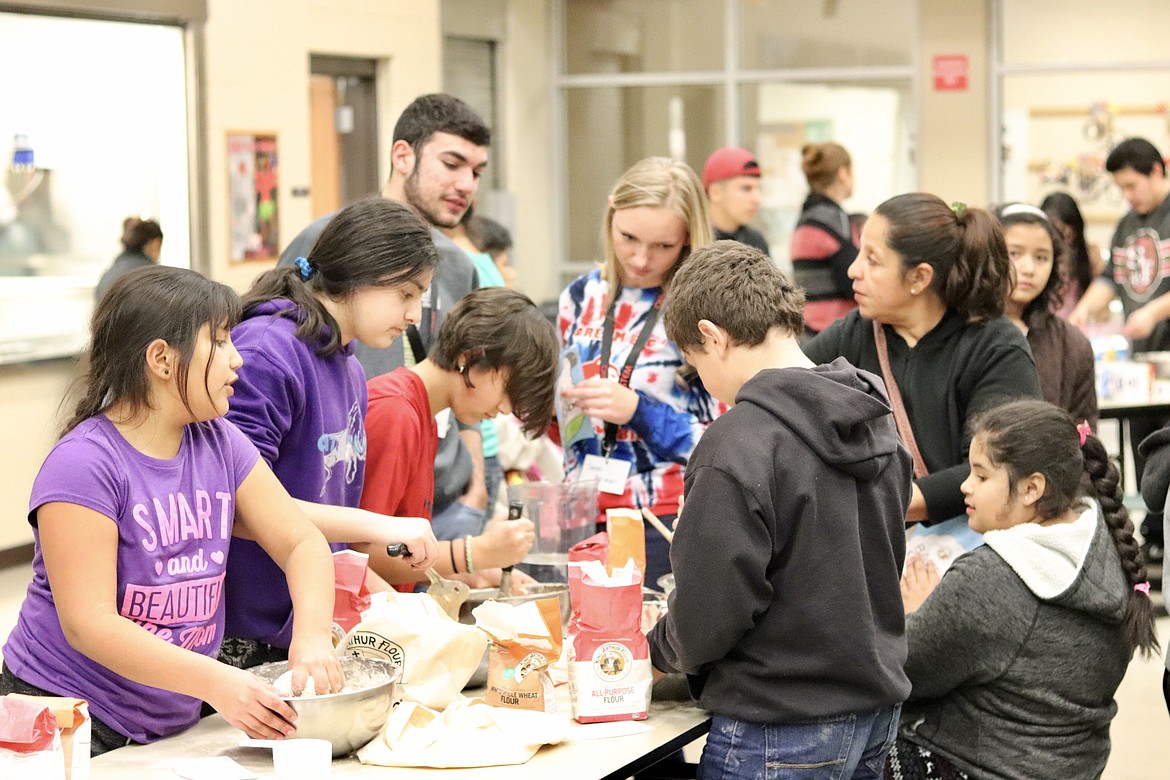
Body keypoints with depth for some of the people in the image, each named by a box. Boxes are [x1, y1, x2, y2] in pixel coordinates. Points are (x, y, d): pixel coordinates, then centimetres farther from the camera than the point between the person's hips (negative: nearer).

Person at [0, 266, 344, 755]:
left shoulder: (220, 444, 6)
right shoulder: (83, 465, -17)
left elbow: (302, 543, 3)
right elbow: (88, 624, -23)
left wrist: (312, 636, -19)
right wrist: (213, 681, -32)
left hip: (173, 724, 6)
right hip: (69, 720, -6)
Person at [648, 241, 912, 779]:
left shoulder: (738, 445, -21)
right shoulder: (876, 419, 4)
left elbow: (706, 621, -20)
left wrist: (657, 648, 2)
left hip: (781, 736, -8)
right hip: (875, 713, 8)